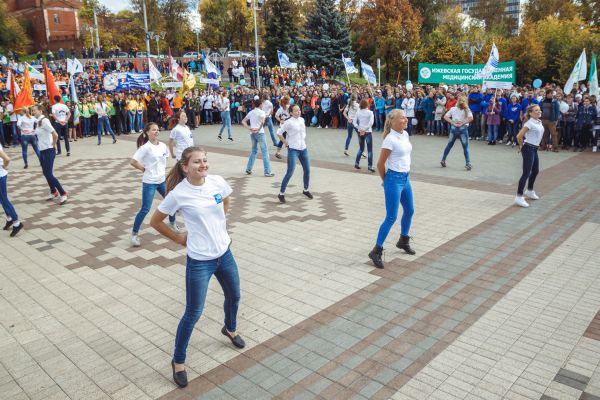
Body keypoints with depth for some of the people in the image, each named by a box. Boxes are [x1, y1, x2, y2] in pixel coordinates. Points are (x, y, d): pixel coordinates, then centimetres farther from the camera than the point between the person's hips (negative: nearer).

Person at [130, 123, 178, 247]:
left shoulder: (163, 146, 3)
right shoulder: (146, 147, -17)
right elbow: (133, 162, -20)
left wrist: (162, 169, 9)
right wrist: (145, 169, -10)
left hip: (162, 180, 7)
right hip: (149, 182, -7)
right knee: (145, 209, -5)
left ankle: (172, 223, 42)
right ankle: (134, 234, 6)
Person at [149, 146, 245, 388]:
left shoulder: (218, 182, -7)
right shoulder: (178, 194, -19)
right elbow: (155, 221, -5)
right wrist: (179, 239, -3)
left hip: (224, 253, 5)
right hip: (199, 261, -5)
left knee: (234, 296, 24)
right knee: (193, 313, 4)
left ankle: (230, 329, 56)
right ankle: (178, 361, 26)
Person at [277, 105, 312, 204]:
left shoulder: (302, 119, 7)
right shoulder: (289, 122, -13)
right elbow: (279, 132, -10)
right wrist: (285, 142, -9)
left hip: (303, 148, 7)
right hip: (293, 150, -7)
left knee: (307, 171, 13)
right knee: (290, 172, -10)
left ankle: (306, 190, 33)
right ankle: (281, 193, 1)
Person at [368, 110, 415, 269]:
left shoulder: (405, 134, 6)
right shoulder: (390, 139, -19)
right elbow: (380, 164, -15)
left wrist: (403, 175, 19)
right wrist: (385, 180, -1)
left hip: (405, 178, 9)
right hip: (394, 179, -9)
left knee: (409, 210, 21)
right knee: (391, 217, -8)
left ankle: (403, 241, 42)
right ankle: (376, 251, 0)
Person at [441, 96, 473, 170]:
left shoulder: (453, 109, 5)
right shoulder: (467, 110, -2)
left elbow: (445, 117, -3)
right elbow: (471, 118, -19)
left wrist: (453, 123, -6)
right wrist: (462, 123, -11)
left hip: (453, 128, 3)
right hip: (463, 129, -3)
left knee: (449, 145, 15)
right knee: (465, 147, 4)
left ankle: (443, 160, 21)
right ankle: (467, 163, -1)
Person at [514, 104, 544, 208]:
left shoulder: (539, 122, 8)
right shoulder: (530, 123, -18)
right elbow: (519, 136, -24)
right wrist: (522, 146, -9)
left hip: (534, 149, 9)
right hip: (528, 149, -9)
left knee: (535, 171, 20)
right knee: (526, 173, -12)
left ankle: (529, 191, 40)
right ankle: (519, 197, -10)